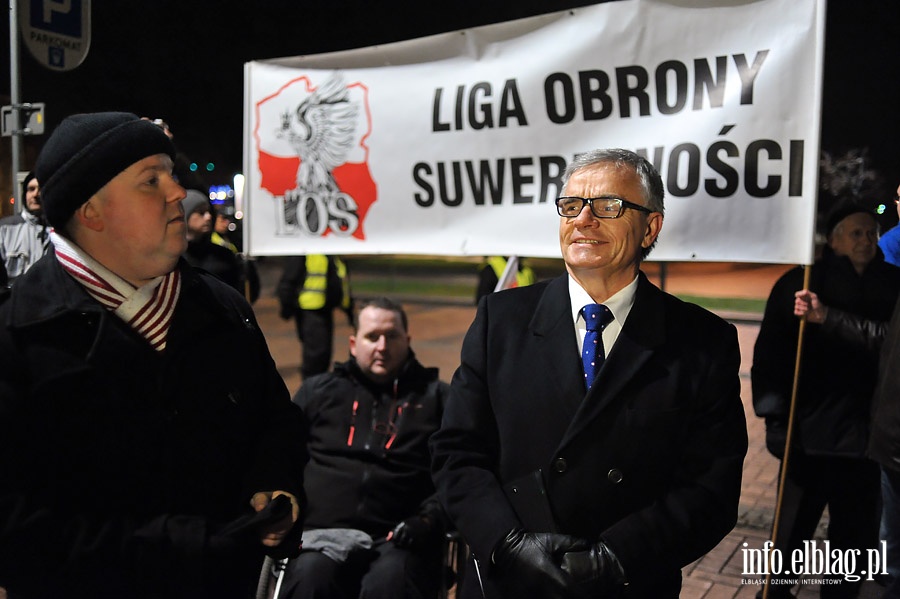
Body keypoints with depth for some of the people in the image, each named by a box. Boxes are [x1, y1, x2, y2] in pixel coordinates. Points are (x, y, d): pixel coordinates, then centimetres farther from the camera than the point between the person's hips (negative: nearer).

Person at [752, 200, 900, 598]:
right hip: (809, 430, -2)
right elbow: (771, 351, -8)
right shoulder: (801, 283, -3)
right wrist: (776, 414, -14)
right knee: (795, 525, 11)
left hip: (864, 431, 3)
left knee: (856, 534, 12)